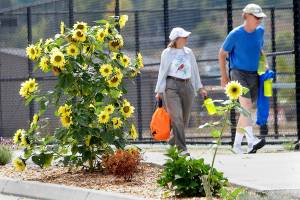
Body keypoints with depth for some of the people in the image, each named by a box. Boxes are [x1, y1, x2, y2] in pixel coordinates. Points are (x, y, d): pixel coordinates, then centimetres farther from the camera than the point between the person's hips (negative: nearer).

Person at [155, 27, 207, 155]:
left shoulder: (188, 52, 12)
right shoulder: (167, 53, 0)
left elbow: (194, 70, 20)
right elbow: (162, 72, 2)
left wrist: (199, 88, 20)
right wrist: (159, 91, 0)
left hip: (187, 86, 5)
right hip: (172, 86, -5)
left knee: (184, 118, 5)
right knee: (177, 117, -13)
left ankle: (172, 143, 23)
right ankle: (182, 148, -16)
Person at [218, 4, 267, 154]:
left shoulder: (260, 31, 7)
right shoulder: (235, 34, -8)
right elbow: (222, 54, 2)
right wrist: (223, 76, 1)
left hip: (254, 75, 6)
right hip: (238, 72, -6)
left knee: (246, 110, 8)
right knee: (246, 105, -25)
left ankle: (237, 144, 17)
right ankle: (251, 140, -38)